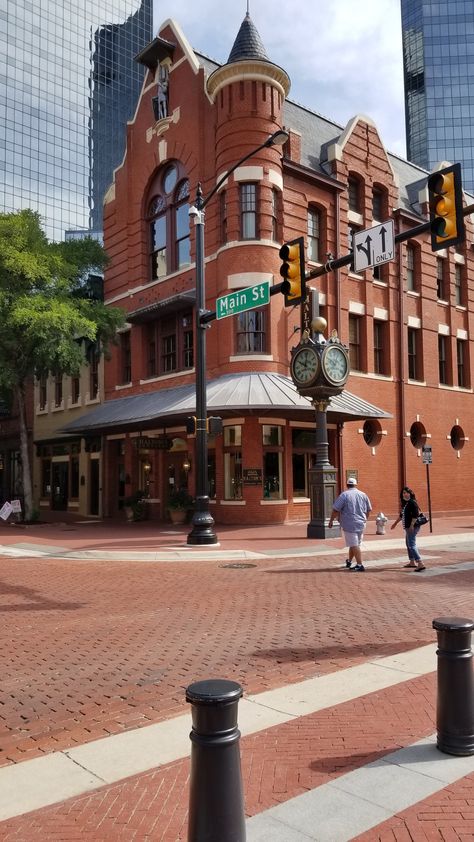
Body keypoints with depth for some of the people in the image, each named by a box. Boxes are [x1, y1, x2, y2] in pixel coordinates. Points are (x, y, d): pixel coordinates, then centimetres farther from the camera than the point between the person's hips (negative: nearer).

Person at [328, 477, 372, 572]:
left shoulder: (344, 495, -10)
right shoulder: (363, 495, 6)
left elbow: (335, 510, -11)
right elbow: (369, 509, 14)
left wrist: (331, 521, 0)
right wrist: (365, 519, 29)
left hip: (349, 524, -5)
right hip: (361, 524, 6)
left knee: (354, 545, -1)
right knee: (355, 544, 19)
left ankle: (360, 565, -4)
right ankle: (349, 561, 34)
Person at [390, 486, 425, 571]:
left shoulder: (412, 502, -13)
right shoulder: (404, 503, 15)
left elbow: (415, 515, -21)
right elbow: (402, 515, 27)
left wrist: (412, 525, -25)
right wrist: (395, 523, 31)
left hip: (412, 527, -10)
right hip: (407, 527, 10)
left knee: (412, 545, -15)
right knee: (408, 544, 18)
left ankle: (420, 564, -20)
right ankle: (412, 562, 29)